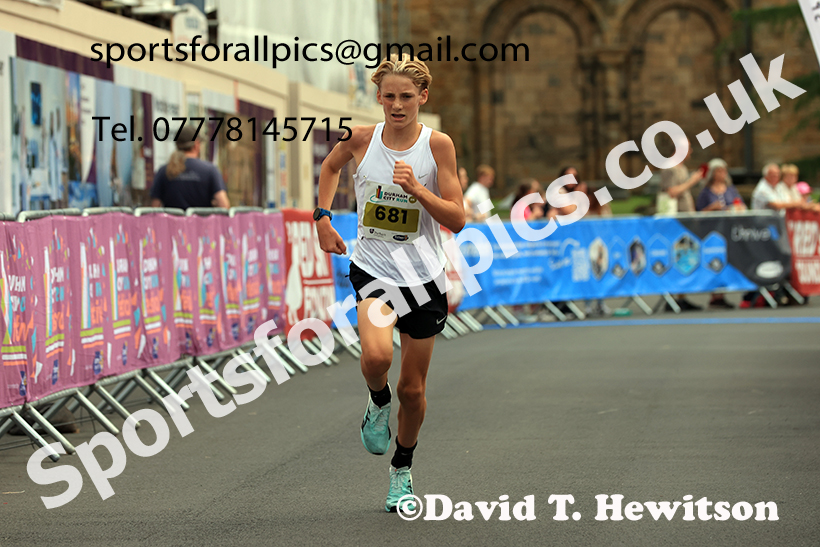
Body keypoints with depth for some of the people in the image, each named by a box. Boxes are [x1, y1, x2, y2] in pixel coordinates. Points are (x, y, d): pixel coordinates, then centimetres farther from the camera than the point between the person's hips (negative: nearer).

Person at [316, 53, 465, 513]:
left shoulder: (438, 144, -8)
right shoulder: (362, 139, -4)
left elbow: (457, 219, -9)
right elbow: (331, 167, 19)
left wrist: (417, 189, -23)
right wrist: (323, 217, 9)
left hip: (424, 275, 0)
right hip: (372, 269, 0)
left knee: (412, 388, 8)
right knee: (376, 355, -30)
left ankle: (403, 470, 33)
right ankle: (378, 403, 6)